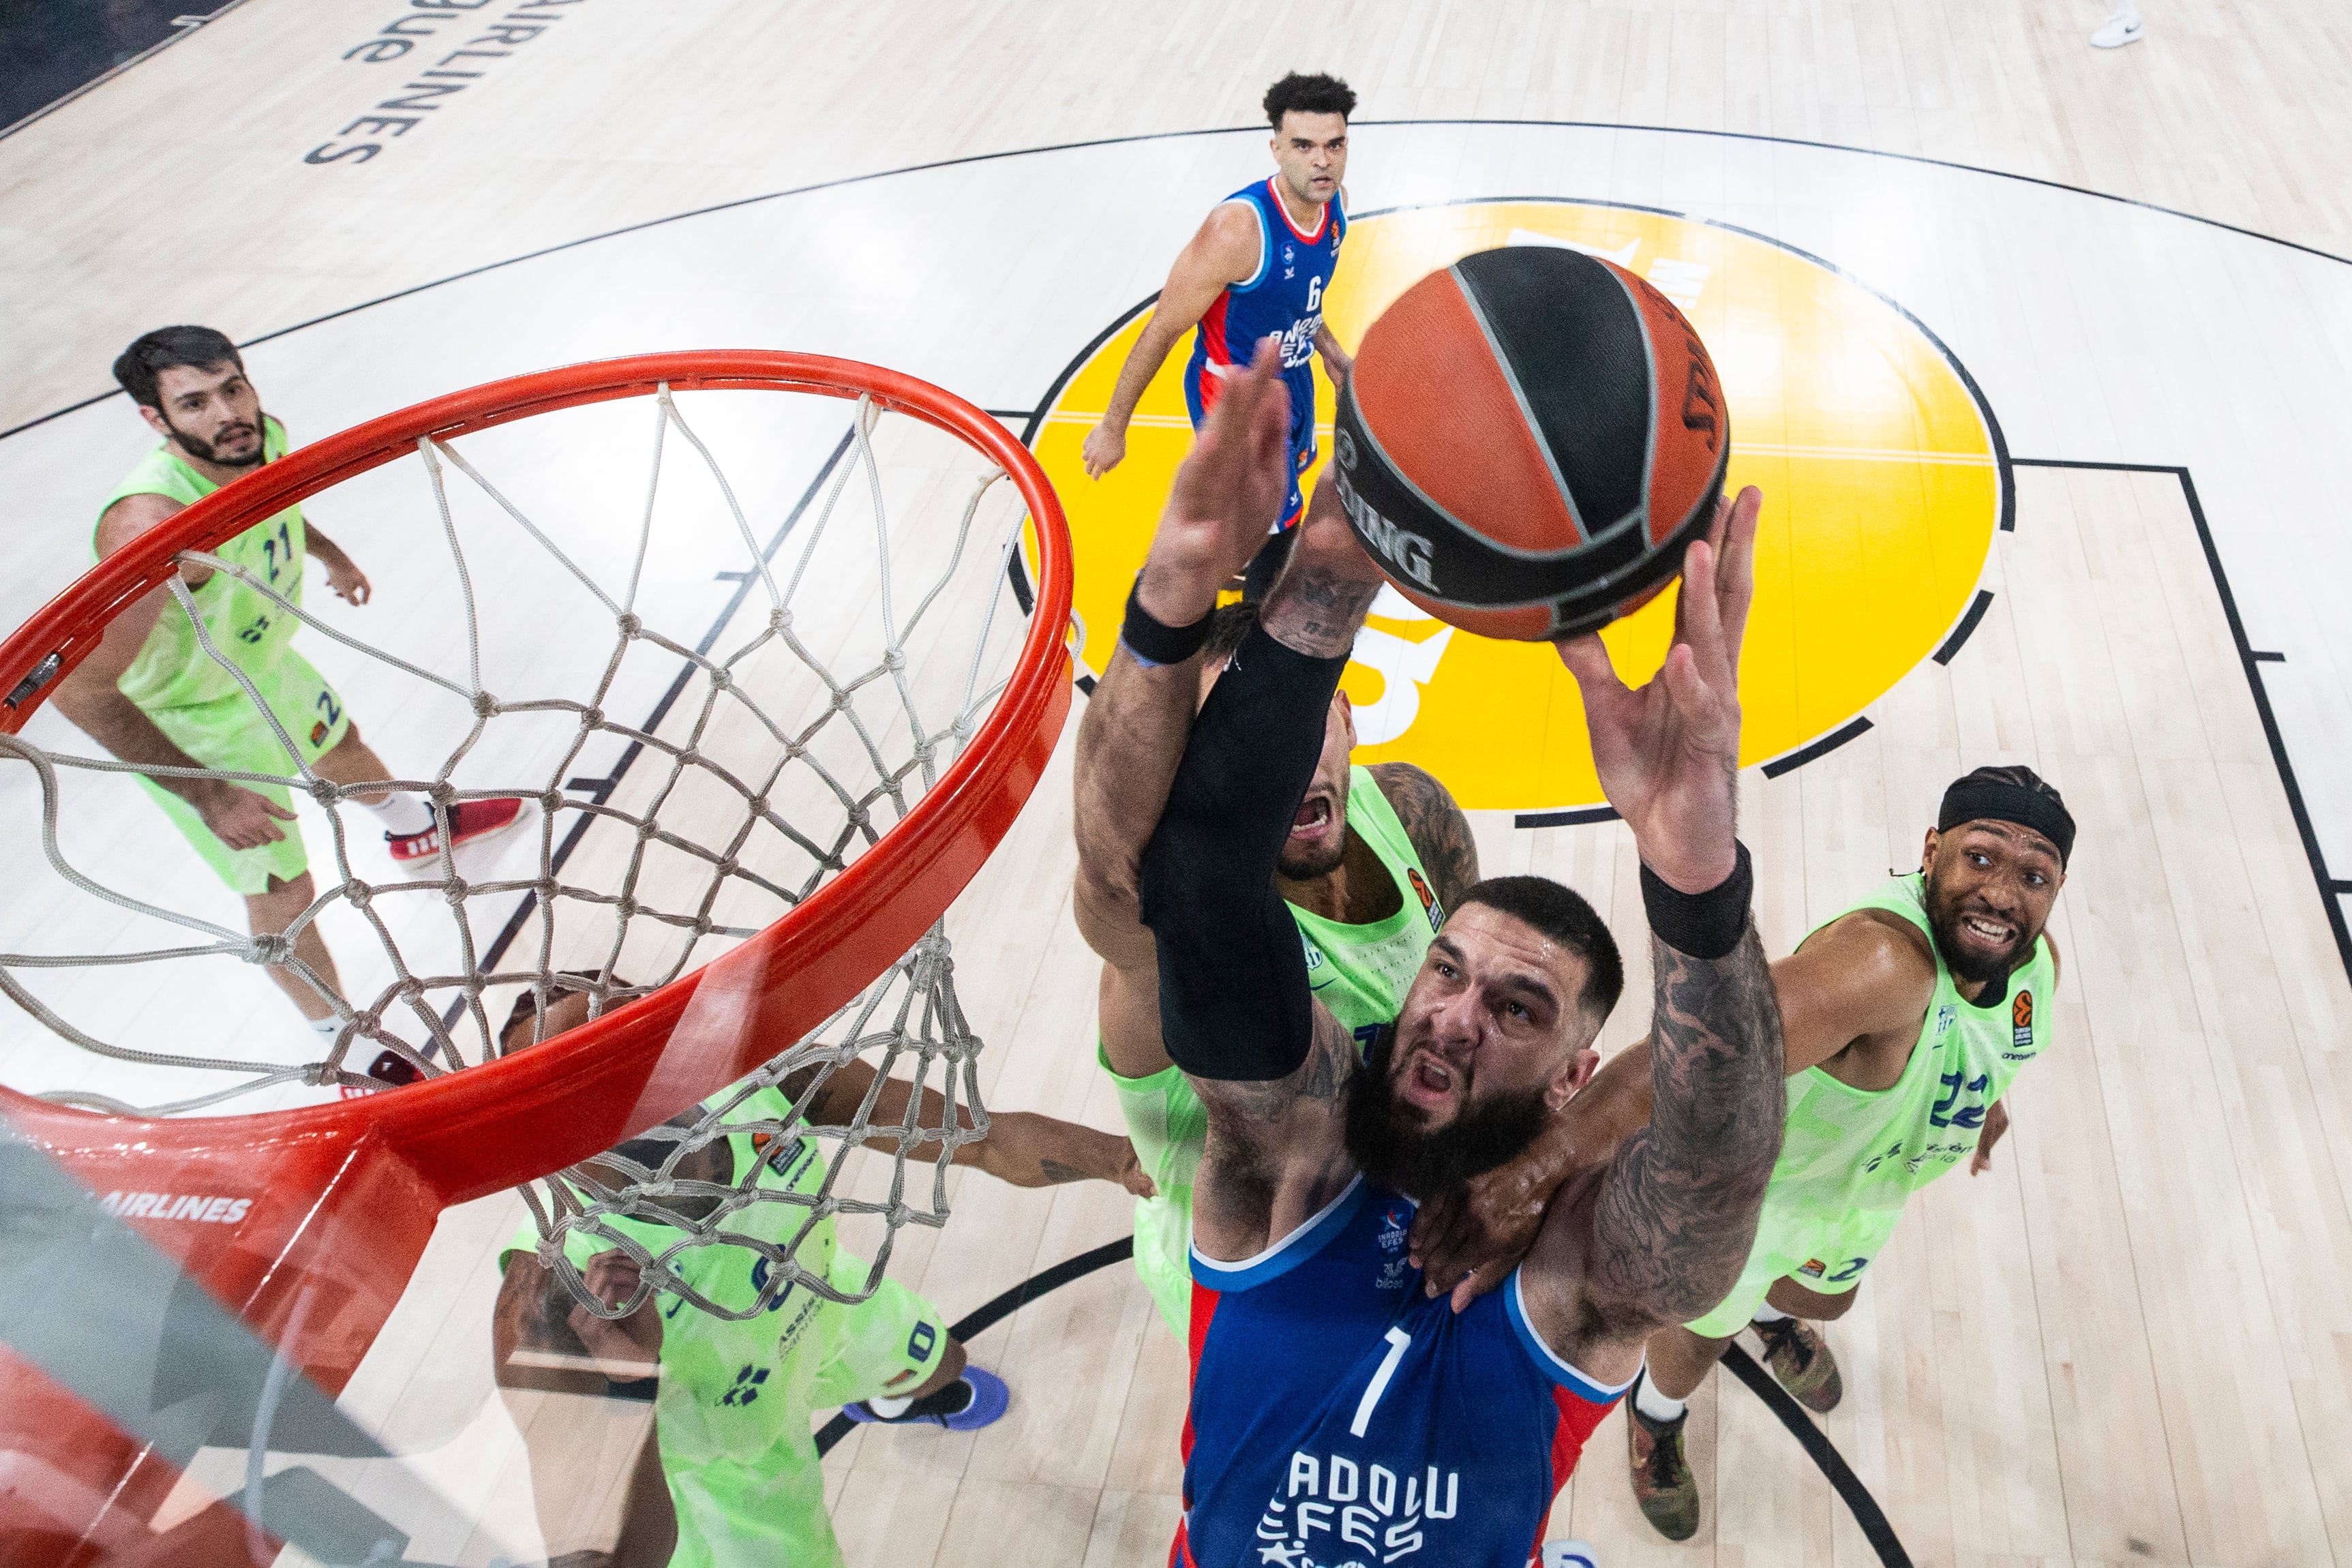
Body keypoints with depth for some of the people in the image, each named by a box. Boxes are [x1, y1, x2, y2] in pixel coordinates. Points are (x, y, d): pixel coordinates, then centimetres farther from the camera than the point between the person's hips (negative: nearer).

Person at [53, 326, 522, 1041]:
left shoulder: (265, 439, -19)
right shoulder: (152, 523, -43)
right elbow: (81, 690, -40)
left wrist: (330, 553, 25)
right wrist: (210, 796, -35)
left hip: (266, 665, 8)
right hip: (195, 726, -8)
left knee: (340, 744, 35)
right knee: (283, 896, 4)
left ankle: (415, 827, 69)